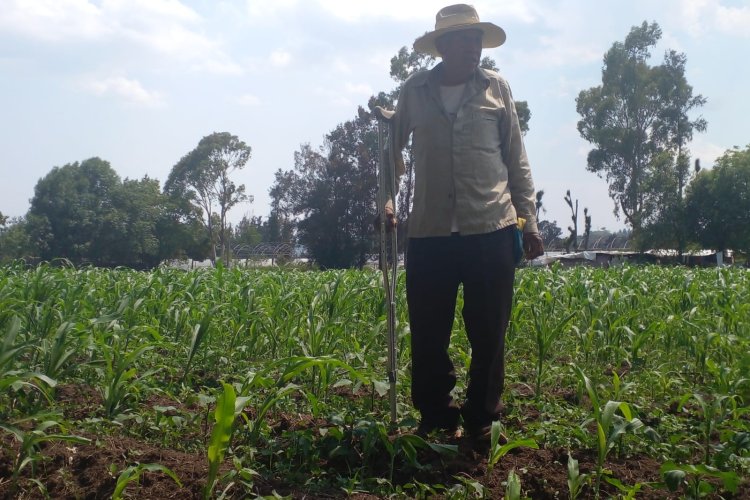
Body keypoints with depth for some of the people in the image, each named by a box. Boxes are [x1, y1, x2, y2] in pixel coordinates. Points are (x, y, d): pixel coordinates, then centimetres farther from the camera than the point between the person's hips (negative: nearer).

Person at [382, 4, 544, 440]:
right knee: (428, 335, 5)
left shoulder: (497, 88, 5)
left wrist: (530, 222, 5)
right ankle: (436, 419, 23)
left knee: (489, 335, 4)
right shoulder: (415, 91, 6)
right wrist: (387, 201, 1)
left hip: (492, 231, 0)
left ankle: (482, 423, 21)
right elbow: (393, 149, 16)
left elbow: (517, 162, 8)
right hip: (430, 233, 1)